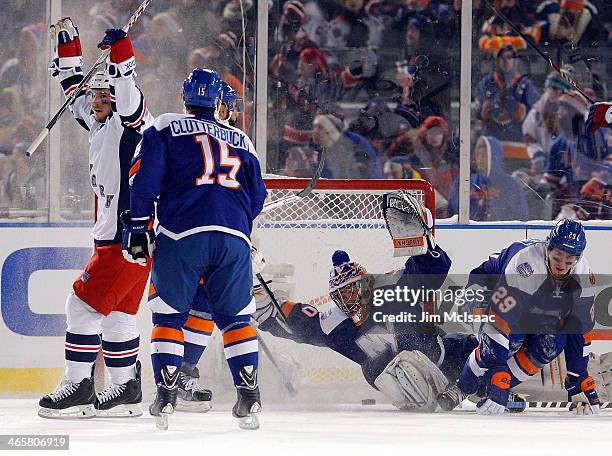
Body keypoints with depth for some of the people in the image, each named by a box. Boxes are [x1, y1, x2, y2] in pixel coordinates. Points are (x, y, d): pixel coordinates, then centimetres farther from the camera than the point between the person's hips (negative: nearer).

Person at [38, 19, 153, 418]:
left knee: (84, 303, -9)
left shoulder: (130, 125, -10)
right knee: (116, 312, 14)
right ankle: (125, 390, 19)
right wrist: (67, 41, 20)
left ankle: (79, 388, -7)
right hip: (115, 236, 10)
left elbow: (128, 96, -30)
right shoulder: (99, 124, 14)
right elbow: (76, 88, 25)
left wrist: (120, 49, -39)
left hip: (129, 239, -10)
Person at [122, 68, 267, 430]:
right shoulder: (241, 140, 24)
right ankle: (250, 395, 6)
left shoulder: (164, 129, 14)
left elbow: (145, 179, 1)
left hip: (182, 236, -2)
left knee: (169, 315, 9)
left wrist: (138, 227, 2)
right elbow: (256, 197, 20)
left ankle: (166, 396, -1)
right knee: (235, 317, 15)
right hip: (235, 238, 3)